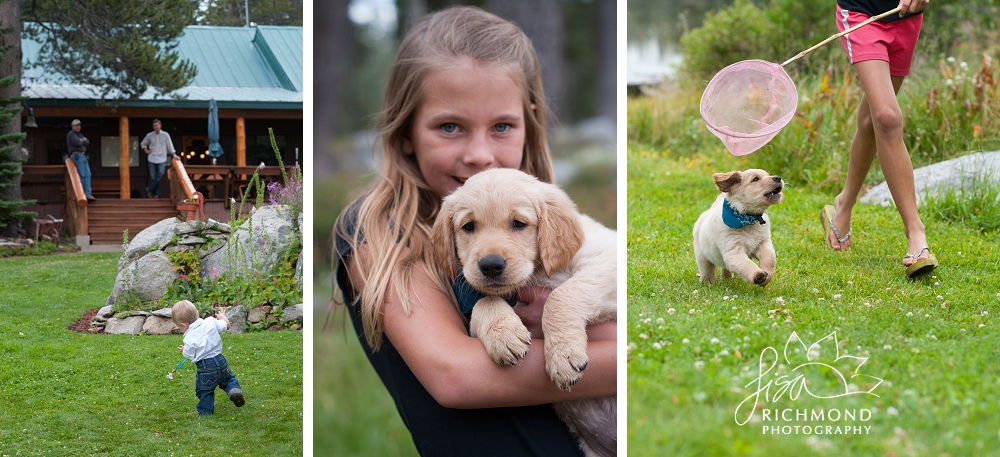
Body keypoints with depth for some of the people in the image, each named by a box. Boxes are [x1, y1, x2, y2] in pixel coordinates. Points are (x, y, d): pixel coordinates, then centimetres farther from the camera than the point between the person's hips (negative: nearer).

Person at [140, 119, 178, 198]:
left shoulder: (165, 135, 3)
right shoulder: (149, 135, 7)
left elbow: (170, 145, 1)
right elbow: (143, 144, 22)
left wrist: (174, 154, -10)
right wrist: (146, 151, 7)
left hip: (162, 158, -2)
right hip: (152, 158, 2)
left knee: (161, 173, -18)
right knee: (153, 176, 0)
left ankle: (150, 190, -6)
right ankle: (156, 193, 7)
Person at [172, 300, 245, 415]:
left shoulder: (189, 338, -13)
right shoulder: (210, 322, -4)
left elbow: (190, 356, -3)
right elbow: (226, 325, 10)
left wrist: (184, 350, 18)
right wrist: (222, 316, 30)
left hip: (205, 367, -4)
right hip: (220, 360, 4)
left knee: (204, 392, 12)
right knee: (228, 378, 23)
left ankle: (205, 412, 18)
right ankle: (234, 389, -6)